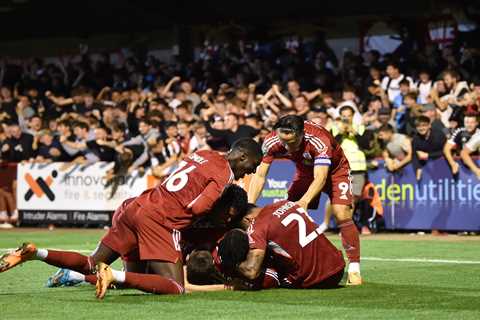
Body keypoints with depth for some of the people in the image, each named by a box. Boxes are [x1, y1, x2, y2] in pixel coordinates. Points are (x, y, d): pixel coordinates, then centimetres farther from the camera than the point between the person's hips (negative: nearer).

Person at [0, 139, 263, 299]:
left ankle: (35, 254, 3)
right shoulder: (224, 175, -4)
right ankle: (115, 276, -28)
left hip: (134, 207, 9)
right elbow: (195, 210, -12)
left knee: (92, 264, 20)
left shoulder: (205, 155, 21)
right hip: (158, 220, -9)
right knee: (175, 288, -13)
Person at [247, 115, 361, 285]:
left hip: (335, 169, -4)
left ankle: (354, 268, -13)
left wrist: (304, 201, -63)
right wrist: (250, 205, -39)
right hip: (305, 171, 5)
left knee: (342, 215, -21)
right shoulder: (272, 142, -29)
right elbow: (260, 175, -26)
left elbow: (320, 178, -47)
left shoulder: (319, 141, -41)